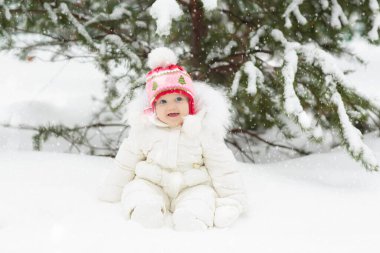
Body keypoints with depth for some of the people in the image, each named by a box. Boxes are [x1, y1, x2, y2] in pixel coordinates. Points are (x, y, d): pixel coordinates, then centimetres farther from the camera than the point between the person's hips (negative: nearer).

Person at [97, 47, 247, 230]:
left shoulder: (204, 131, -8)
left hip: (192, 187, -2)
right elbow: (125, 164, 12)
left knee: (188, 220, -32)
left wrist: (231, 199, -6)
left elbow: (222, 167, -3)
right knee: (146, 212, -30)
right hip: (152, 184, 2)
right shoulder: (143, 131, -2)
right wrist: (112, 191, 18)